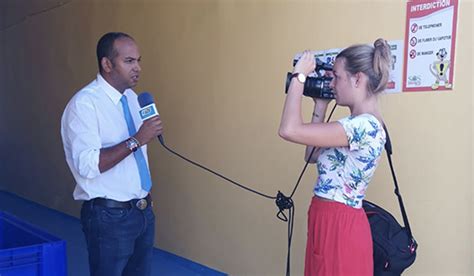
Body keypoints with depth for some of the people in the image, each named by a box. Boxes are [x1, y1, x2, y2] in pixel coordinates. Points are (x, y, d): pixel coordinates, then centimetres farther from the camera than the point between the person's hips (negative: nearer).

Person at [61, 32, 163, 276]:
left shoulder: (132, 98, 8)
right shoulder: (84, 103, -17)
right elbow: (87, 165, -27)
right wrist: (136, 140, -29)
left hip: (143, 210, 7)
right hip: (110, 216, -7)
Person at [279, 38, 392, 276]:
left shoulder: (365, 126, -23)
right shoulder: (359, 124, 9)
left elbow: (289, 130, -29)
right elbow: (313, 156, 15)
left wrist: (299, 76, -17)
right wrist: (320, 106, 10)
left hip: (340, 227, -10)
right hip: (328, 222, 10)